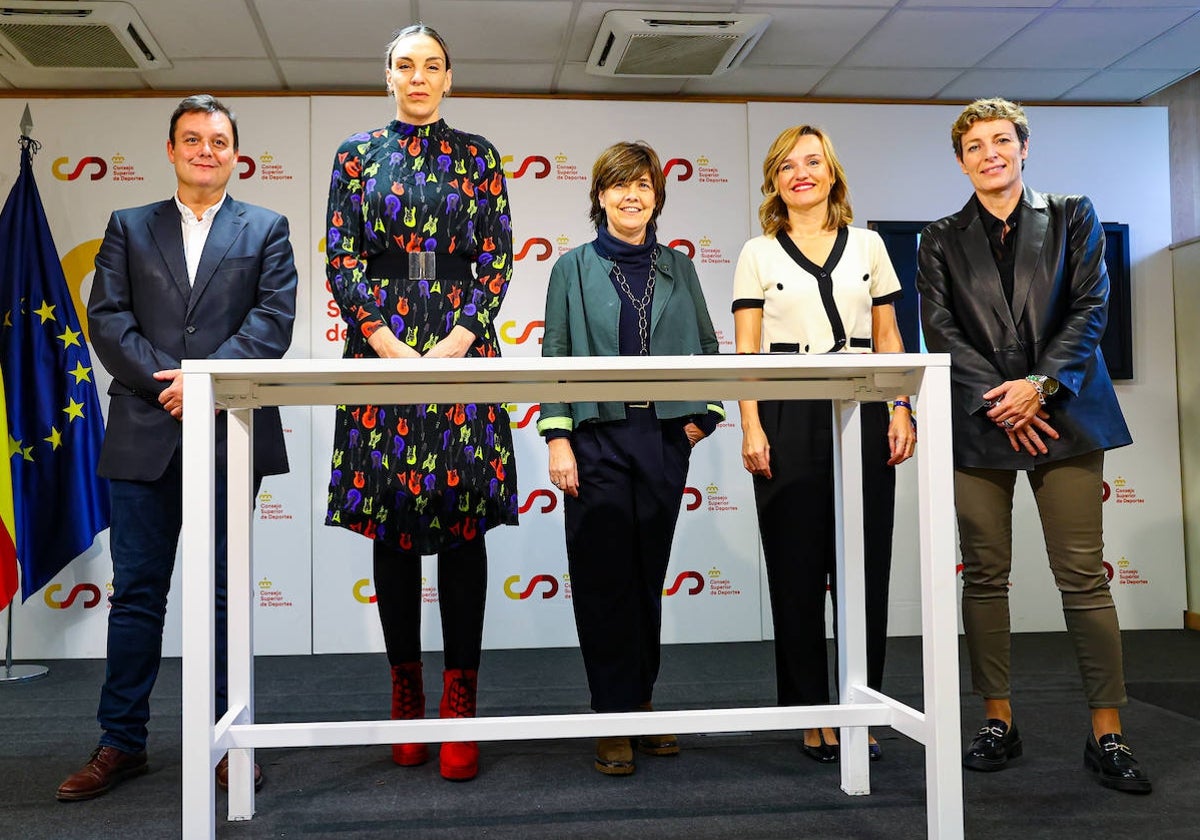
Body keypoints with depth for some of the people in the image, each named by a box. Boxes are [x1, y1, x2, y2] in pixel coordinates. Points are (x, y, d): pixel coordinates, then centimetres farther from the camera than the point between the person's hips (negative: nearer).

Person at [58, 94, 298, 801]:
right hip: (146, 432, 2)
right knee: (137, 591, 6)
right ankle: (122, 743, 16)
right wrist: (166, 381, -12)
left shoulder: (266, 229, 11)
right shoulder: (129, 227, 15)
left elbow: (273, 319, -3)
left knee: (225, 591, 6)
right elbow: (108, 319, 3)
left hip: (231, 432, -1)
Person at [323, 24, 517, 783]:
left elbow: (498, 258, 4)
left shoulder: (478, 156, 10)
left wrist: (457, 342, -10)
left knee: (464, 522, -5)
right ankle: (406, 692, 14)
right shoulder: (358, 154, 11)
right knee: (392, 525, 2)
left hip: (461, 346, 0)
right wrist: (390, 348, -8)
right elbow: (341, 259, 4)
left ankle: (460, 703, 1)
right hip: (381, 348, 1)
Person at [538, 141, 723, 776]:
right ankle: (615, 719, 9)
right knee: (604, 577, -1)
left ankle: (642, 701, 22)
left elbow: (706, 348, 15)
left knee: (650, 575, 8)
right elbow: (555, 356, 1)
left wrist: (702, 415, 1)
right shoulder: (574, 268, 4)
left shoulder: (679, 269, 11)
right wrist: (558, 440, -7)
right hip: (597, 437, -2)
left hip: (664, 438, 3)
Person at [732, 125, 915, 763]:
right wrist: (751, 427, -8)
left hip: (861, 413, 2)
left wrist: (901, 411, 1)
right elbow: (747, 348, 2)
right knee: (797, 568, 1)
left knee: (864, 566, 2)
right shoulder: (759, 254, 7)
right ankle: (813, 714, 12)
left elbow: (888, 338, 12)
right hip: (788, 418, -1)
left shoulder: (867, 245, 13)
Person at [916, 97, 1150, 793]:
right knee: (985, 576, 2)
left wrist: (1040, 384, -12)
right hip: (980, 420, 1)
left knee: (1083, 575, -4)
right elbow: (940, 329, 1)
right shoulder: (942, 241, 12)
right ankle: (999, 722, 13)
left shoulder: (1072, 218, 11)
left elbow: (1090, 307, 1)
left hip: (1063, 414, -1)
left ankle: (1107, 734, 3)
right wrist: (1000, 401, -11)